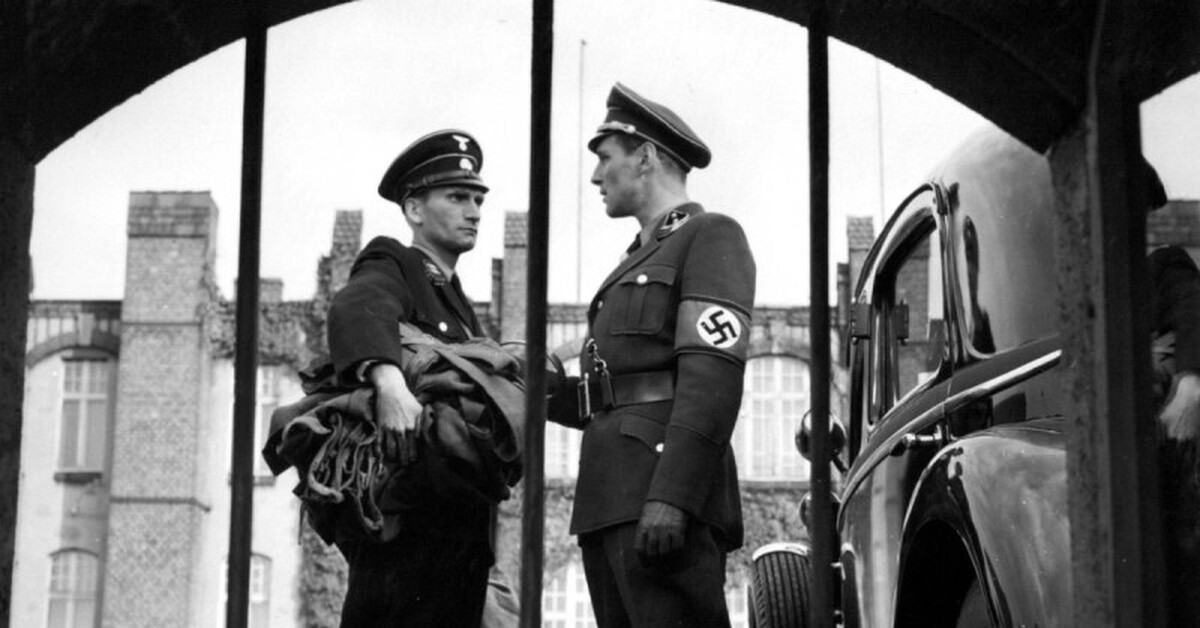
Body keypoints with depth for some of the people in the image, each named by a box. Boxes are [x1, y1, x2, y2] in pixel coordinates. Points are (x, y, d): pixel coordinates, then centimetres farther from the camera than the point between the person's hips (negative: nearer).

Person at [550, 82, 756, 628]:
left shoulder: (711, 237, 2)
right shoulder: (638, 261, 29)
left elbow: (712, 381, -13)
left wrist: (670, 500, -22)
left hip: (666, 498, -8)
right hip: (608, 502, 8)